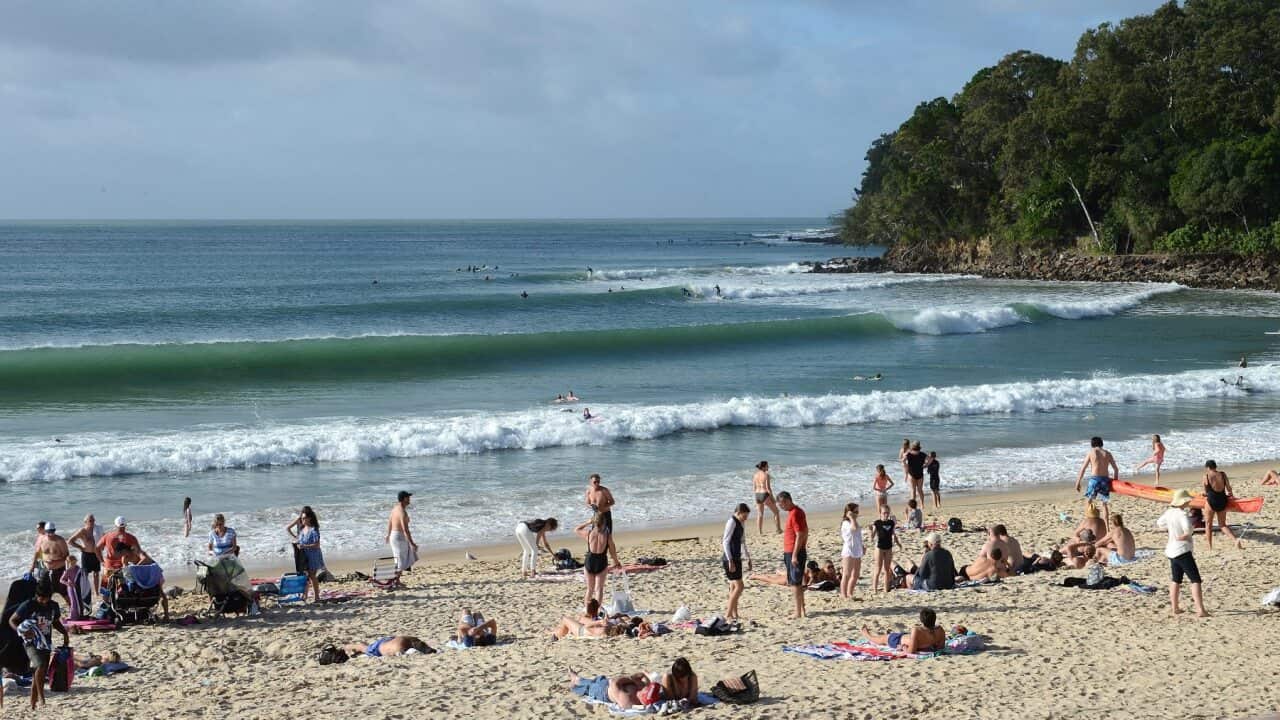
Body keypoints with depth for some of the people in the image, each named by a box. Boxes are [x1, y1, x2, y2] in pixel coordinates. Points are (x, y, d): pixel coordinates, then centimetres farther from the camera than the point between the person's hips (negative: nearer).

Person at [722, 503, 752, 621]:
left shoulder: (740, 523, 14)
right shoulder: (731, 522, -14)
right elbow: (725, 542, -19)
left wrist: (748, 558, 25)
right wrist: (730, 561, -22)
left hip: (736, 558, 9)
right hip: (730, 559, -9)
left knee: (734, 587, 11)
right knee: (739, 586, -10)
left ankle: (734, 614, 15)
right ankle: (728, 614, -7)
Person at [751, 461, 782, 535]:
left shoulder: (755, 475, 4)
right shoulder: (766, 475, -15)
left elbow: (754, 488, 7)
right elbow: (768, 488, -17)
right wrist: (772, 498, -9)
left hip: (757, 495, 6)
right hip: (765, 495, -6)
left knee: (760, 514, 17)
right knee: (776, 512, 12)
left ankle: (759, 531, 15)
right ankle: (778, 529, 11)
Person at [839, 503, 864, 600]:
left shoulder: (853, 522, 15)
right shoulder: (846, 523, -13)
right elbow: (854, 528, -35)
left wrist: (862, 547, 22)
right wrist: (852, 518, -23)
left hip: (857, 552, 9)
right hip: (849, 552, -9)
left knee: (856, 574, 12)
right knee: (847, 574, -6)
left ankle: (849, 594, 19)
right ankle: (843, 595, -2)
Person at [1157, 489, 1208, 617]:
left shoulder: (1169, 512, 5)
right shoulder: (1182, 514, -19)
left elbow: (1159, 524, 22)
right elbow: (1188, 530, -35)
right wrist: (1186, 536, -14)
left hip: (1172, 551, 9)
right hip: (1182, 551, -8)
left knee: (1175, 580, 21)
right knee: (1195, 579, -7)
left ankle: (1174, 608, 26)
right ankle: (1200, 610, -14)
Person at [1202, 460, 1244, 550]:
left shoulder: (1206, 476, -6)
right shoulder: (1222, 474, 2)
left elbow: (1206, 491, 0)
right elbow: (1229, 489, 4)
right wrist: (1230, 495, 25)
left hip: (1211, 501, -4)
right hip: (1222, 500, 4)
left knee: (1208, 524, 13)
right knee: (1222, 524, 17)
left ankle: (1209, 547, 14)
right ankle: (1236, 539, -4)